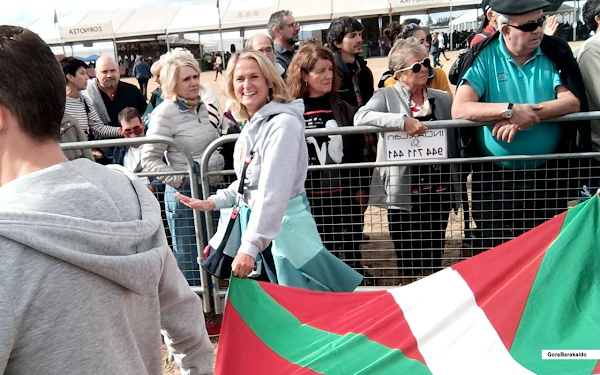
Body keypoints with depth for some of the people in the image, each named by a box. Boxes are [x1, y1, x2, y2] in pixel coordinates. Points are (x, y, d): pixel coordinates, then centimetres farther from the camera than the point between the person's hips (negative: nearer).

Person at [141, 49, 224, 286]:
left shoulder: (203, 106, 8)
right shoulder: (165, 113, -13)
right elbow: (149, 160, -13)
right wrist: (180, 180, -19)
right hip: (185, 193, -7)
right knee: (190, 260, 3)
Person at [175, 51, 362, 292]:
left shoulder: (283, 123, -19)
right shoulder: (250, 126, 11)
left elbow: (273, 192, -27)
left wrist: (250, 246, -30)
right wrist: (212, 203, 7)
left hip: (284, 229, -9)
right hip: (256, 226, 9)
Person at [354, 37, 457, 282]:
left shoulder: (443, 98, 14)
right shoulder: (387, 96, 2)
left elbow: (454, 142, 16)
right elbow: (360, 117, -17)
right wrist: (402, 121, -26)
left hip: (438, 188, 4)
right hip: (403, 190, -3)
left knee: (434, 253, 11)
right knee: (407, 256, 5)